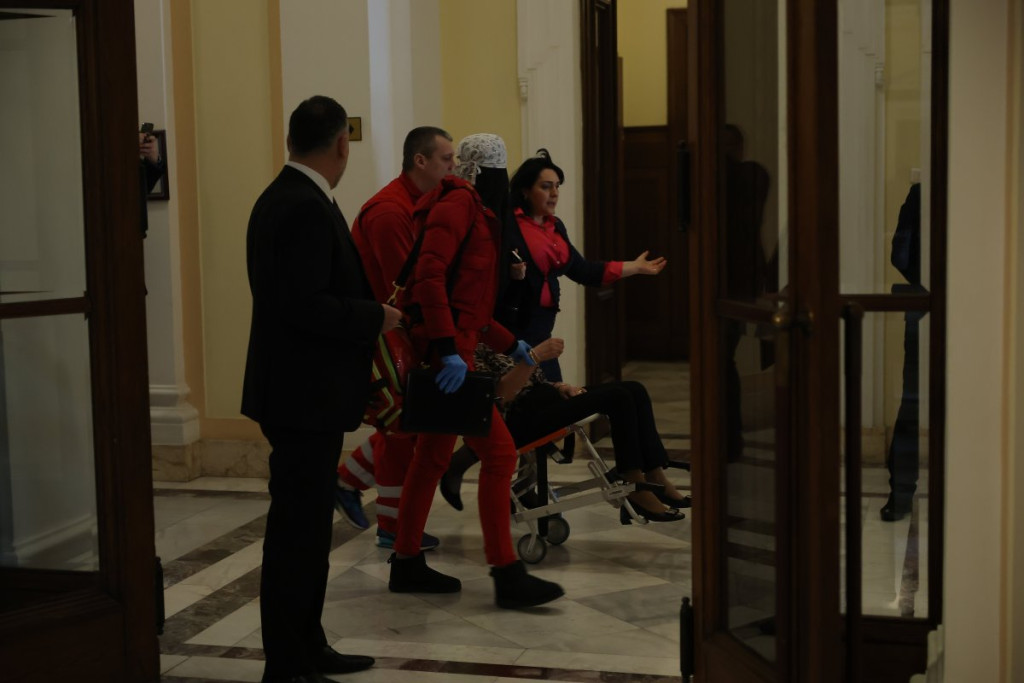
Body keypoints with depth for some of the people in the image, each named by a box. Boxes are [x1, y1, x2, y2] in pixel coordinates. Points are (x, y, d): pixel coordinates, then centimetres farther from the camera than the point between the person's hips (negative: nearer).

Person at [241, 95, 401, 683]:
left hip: (301, 390, 10)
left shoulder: (282, 198, 13)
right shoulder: (307, 208, -19)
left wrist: (367, 310, 12)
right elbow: (306, 305, -25)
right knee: (298, 529, -3)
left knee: (307, 523, 17)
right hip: (306, 394, -10)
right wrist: (376, 318, -13)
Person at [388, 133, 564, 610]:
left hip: (455, 348, 10)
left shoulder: (477, 213, 21)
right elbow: (429, 275, -22)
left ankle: (407, 565, 23)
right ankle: (507, 575, -6)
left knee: (433, 457, 14)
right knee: (499, 451, -10)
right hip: (447, 351, -10)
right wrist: (449, 350, -28)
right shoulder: (458, 204, -10)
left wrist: (509, 344, 27)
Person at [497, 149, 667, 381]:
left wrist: (635, 267, 21)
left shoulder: (555, 227, 14)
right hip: (511, 327, -8)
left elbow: (581, 270, 18)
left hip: (541, 327, 8)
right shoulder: (508, 225, -11)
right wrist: (512, 273, -35)